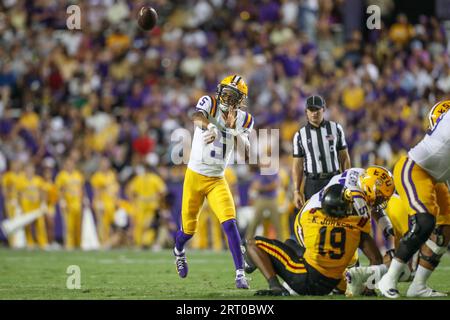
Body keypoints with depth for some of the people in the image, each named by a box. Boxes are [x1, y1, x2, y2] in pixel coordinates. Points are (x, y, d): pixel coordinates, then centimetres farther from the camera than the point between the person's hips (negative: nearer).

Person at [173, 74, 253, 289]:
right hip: (194, 176, -2)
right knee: (189, 228, 10)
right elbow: (197, 117, -35)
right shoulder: (209, 104, -10)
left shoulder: (243, 120, 1)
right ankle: (179, 250, 45)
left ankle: (240, 273, -15)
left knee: (230, 224, -17)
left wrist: (234, 129, -24)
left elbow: (247, 153, -10)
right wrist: (209, 126, -58)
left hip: (217, 181, 2)